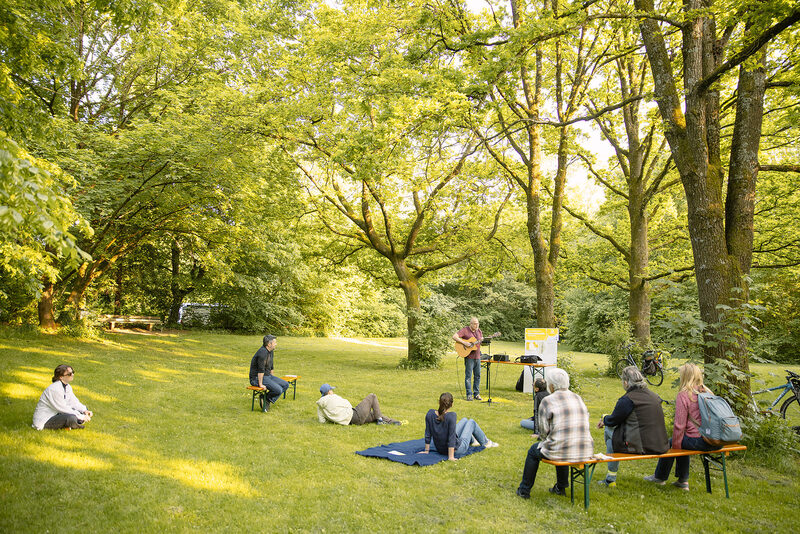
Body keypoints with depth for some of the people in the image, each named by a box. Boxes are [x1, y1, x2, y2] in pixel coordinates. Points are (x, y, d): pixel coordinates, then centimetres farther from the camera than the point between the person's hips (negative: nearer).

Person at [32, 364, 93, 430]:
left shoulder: (67, 387, 3)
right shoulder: (54, 389, -26)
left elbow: (74, 402, 4)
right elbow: (63, 408, -25)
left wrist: (85, 411, -14)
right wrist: (81, 417, -23)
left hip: (56, 414, 9)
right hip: (44, 421, -9)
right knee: (72, 417, -33)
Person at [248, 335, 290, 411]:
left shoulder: (271, 352, 9)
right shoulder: (263, 352, -23)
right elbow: (261, 369, -26)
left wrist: (273, 378, 21)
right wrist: (260, 384, -25)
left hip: (268, 376, 10)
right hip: (257, 378, -10)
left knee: (285, 385, 0)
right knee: (278, 390, -26)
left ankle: (268, 401, 2)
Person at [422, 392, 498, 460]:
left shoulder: (430, 413, -15)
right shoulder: (451, 416, -30)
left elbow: (428, 434, -6)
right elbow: (451, 438, -30)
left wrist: (426, 451, 3)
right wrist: (451, 457, -23)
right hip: (457, 451, -6)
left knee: (465, 420, 25)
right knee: (471, 422, 17)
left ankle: (472, 441, 55)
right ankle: (485, 443, 40)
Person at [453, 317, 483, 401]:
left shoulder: (479, 331, 11)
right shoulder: (465, 330, -8)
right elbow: (454, 336, -18)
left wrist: (482, 340, -4)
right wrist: (464, 343, -25)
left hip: (477, 357, 6)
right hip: (469, 357, -6)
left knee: (478, 375, 9)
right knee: (468, 376, -2)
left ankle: (476, 394, 18)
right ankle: (469, 395, 4)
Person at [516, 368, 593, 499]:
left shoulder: (547, 401, -8)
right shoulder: (578, 399, 11)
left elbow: (544, 431, -7)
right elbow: (585, 423, 17)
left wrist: (546, 440, 16)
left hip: (561, 451, -6)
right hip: (585, 452, 6)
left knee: (533, 451, 22)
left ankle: (524, 490, 29)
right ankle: (561, 487, 47)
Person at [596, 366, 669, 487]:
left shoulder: (627, 400, -15)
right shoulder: (654, 396, 10)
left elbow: (613, 420, -2)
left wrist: (604, 419, 22)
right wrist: (606, 421, 27)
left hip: (641, 447, -8)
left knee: (608, 430, 15)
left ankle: (611, 479, 23)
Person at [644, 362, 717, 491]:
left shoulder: (684, 395, -13)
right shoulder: (707, 392, 7)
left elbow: (679, 425, -14)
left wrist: (676, 445, -1)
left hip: (697, 440, -7)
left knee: (670, 443, 17)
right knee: (683, 442, 30)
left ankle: (660, 477, 34)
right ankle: (683, 480, 33)